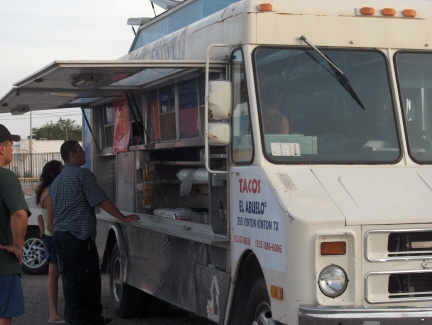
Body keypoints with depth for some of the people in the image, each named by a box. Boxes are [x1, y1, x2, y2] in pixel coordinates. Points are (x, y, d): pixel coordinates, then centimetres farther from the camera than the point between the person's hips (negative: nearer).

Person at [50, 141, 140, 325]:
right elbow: (101, 200, -11)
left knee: (70, 278, 8)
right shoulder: (82, 174, -8)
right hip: (78, 235, -9)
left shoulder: (56, 181, 18)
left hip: (60, 235, 9)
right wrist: (123, 218, -7)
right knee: (89, 279, -1)